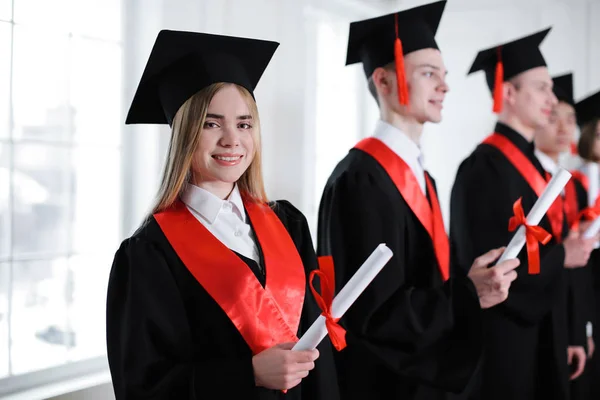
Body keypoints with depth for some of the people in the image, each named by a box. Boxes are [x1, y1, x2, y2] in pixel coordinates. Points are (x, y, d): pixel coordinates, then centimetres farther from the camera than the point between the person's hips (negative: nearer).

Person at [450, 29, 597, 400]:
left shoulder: (532, 165, 12)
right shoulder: (484, 168, -17)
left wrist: (566, 337, 15)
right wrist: (561, 256, -13)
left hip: (542, 335, 9)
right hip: (502, 342, -9)